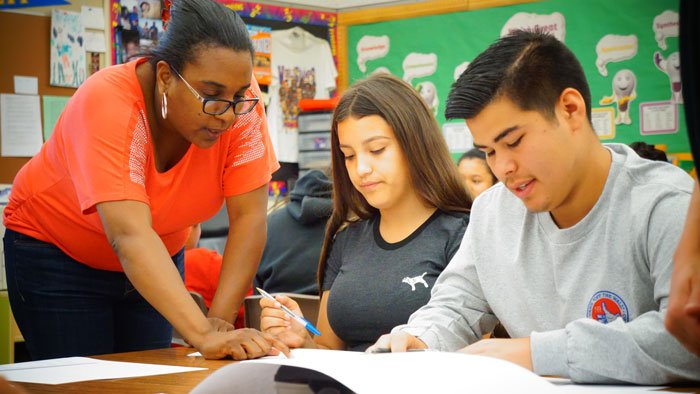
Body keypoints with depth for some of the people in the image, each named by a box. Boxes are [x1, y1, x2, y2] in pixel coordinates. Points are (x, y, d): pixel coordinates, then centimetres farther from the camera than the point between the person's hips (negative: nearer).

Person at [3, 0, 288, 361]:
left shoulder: (238, 99, -21)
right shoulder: (107, 102, -34)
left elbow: (249, 217, -22)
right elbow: (128, 235, -44)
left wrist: (219, 321, -31)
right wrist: (202, 335, -53)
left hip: (156, 258, 4)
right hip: (56, 253, -4)